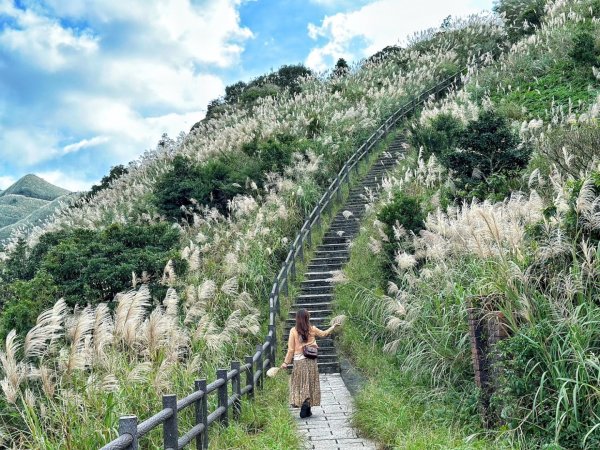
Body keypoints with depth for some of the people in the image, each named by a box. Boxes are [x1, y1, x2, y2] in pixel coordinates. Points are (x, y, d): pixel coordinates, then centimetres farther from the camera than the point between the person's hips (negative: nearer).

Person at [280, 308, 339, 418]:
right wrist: (334, 327, 35)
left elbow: (291, 349, -5)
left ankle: (305, 409, -1)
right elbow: (323, 334, 18)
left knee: (301, 384, 7)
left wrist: (286, 362, 3)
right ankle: (306, 410, 10)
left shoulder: (293, 331, -6)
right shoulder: (312, 329, -1)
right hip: (311, 361, 1)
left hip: (299, 361, -1)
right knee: (310, 384, 10)